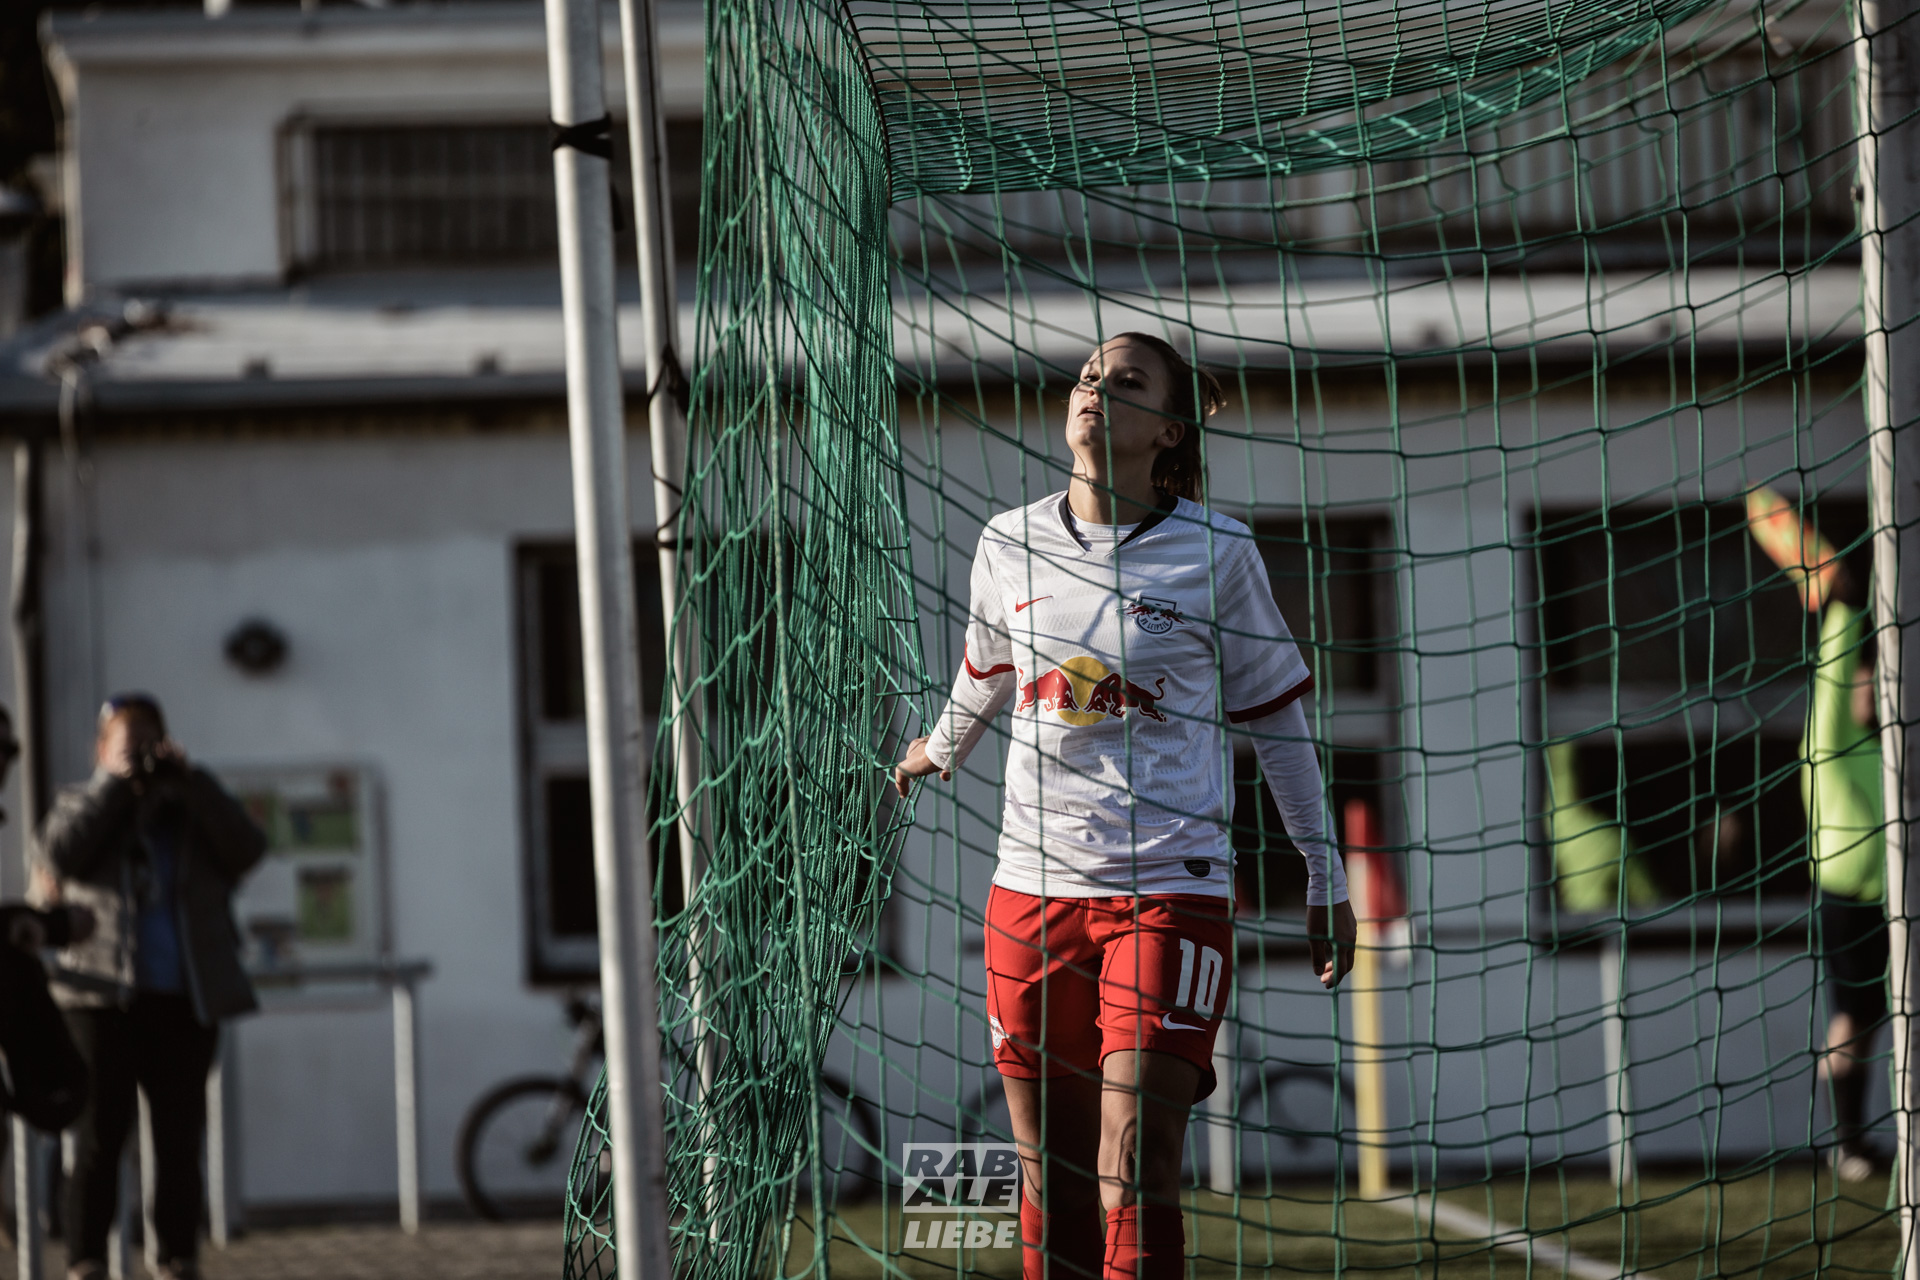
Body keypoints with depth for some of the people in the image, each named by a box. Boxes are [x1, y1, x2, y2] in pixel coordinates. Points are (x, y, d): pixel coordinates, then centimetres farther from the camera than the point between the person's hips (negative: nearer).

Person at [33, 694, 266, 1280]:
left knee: (180, 1138, 2)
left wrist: (189, 781, -8)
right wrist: (114, 782, -8)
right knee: (99, 1136, -7)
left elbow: (247, 850, -4)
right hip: (106, 1000, -2)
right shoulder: (79, 805, 13)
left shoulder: (195, 809, 15)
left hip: (188, 1003, 2)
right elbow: (61, 854, -9)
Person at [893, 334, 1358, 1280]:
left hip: (1170, 889, -4)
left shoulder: (1215, 553, -4)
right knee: (1051, 1184, 5)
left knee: (1133, 1181, -12)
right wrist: (944, 748, 44)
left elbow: (1276, 716, 5)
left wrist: (1325, 878, 7)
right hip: (1033, 885, 4)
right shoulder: (1010, 544, 5)